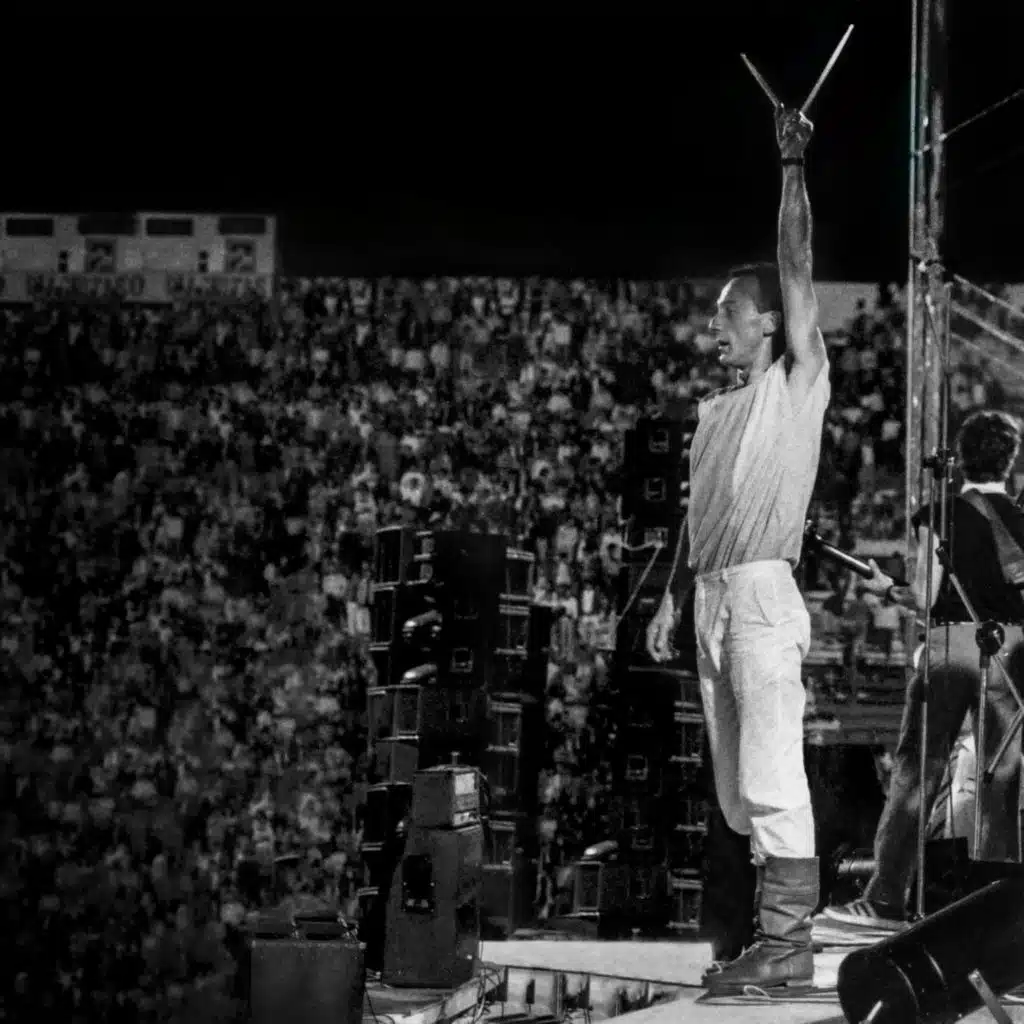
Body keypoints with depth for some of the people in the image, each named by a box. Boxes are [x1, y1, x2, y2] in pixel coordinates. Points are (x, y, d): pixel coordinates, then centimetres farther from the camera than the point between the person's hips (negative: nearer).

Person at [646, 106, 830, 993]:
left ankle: (789, 942, -12)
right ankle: (772, 924, 14)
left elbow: (798, 269, -6)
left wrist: (793, 169, -6)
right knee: (737, 783, 8)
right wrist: (673, 599, 17)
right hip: (712, 596, 8)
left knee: (771, 775, -12)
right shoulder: (716, 411, 20)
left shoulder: (798, 384, 1)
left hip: (762, 593, -8)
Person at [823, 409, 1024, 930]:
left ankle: (885, 901, 0)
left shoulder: (939, 515, 0)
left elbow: (923, 598, -3)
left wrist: (887, 588, 16)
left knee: (915, 772, 2)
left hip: (951, 642, -1)